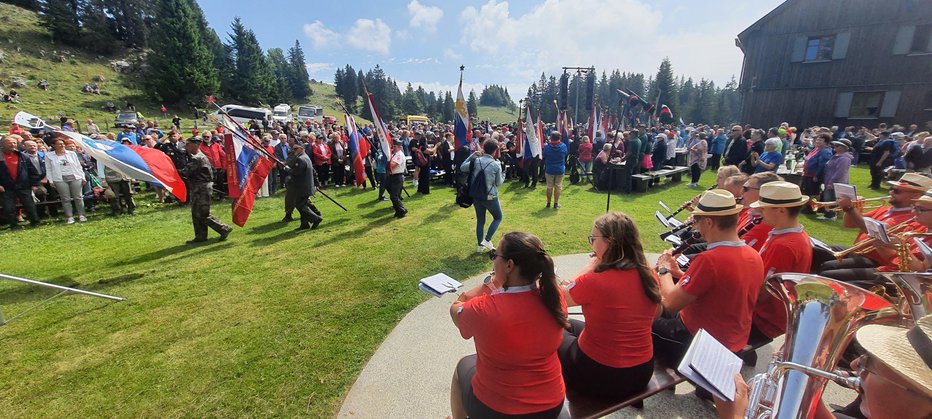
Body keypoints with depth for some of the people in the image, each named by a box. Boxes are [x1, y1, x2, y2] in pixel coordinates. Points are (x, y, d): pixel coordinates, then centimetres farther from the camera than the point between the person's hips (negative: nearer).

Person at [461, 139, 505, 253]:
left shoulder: (476, 161, -4)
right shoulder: (496, 165, -12)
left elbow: (462, 167, 11)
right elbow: (499, 183, -3)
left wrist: (473, 155, 10)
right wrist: (503, 173, 15)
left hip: (476, 196, 4)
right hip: (490, 197, -4)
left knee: (480, 220, 16)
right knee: (498, 218, 17)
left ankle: (480, 245, 20)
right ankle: (487, 240, 6)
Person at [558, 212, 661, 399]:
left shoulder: (593, 281, -28)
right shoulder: (650, 276, -8)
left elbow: (559, 297, -9)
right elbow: (655, 314, 12)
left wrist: (590, 268, -8)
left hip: (600, 377, -6)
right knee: (571, 325, 26)